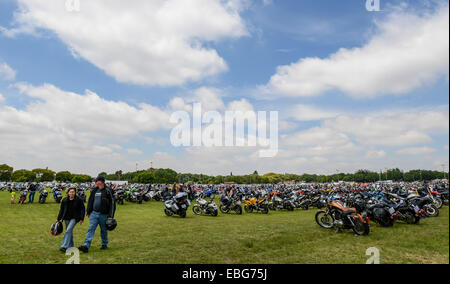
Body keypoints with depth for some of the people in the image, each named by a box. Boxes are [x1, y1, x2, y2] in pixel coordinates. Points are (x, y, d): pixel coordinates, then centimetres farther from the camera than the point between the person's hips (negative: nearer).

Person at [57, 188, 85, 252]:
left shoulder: (79, 200, -6)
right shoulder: (64, 200, 5)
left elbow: (82, 209, -3)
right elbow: (61, 210, 12)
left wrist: (81, 219, -8)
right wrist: (59, 219, 9)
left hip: (74, 218, -5)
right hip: (67, 218, 5)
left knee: (68, 230, -17)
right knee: (69, 232, 11)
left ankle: (64, 246, -17)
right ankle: (70, 246, 23)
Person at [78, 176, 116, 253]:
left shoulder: (108, 191, -8)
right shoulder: (94, 190, 8)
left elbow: (112, 203, -9)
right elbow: (90, 201, 18)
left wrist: (111, 215, -12)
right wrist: (88, 212, 16)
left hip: (104, 215, -4)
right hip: (94, 213, 4)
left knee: (104, 230, 10)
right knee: (91, 229, -4)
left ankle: (104, 244, 27)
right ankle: (86, 246, -6)